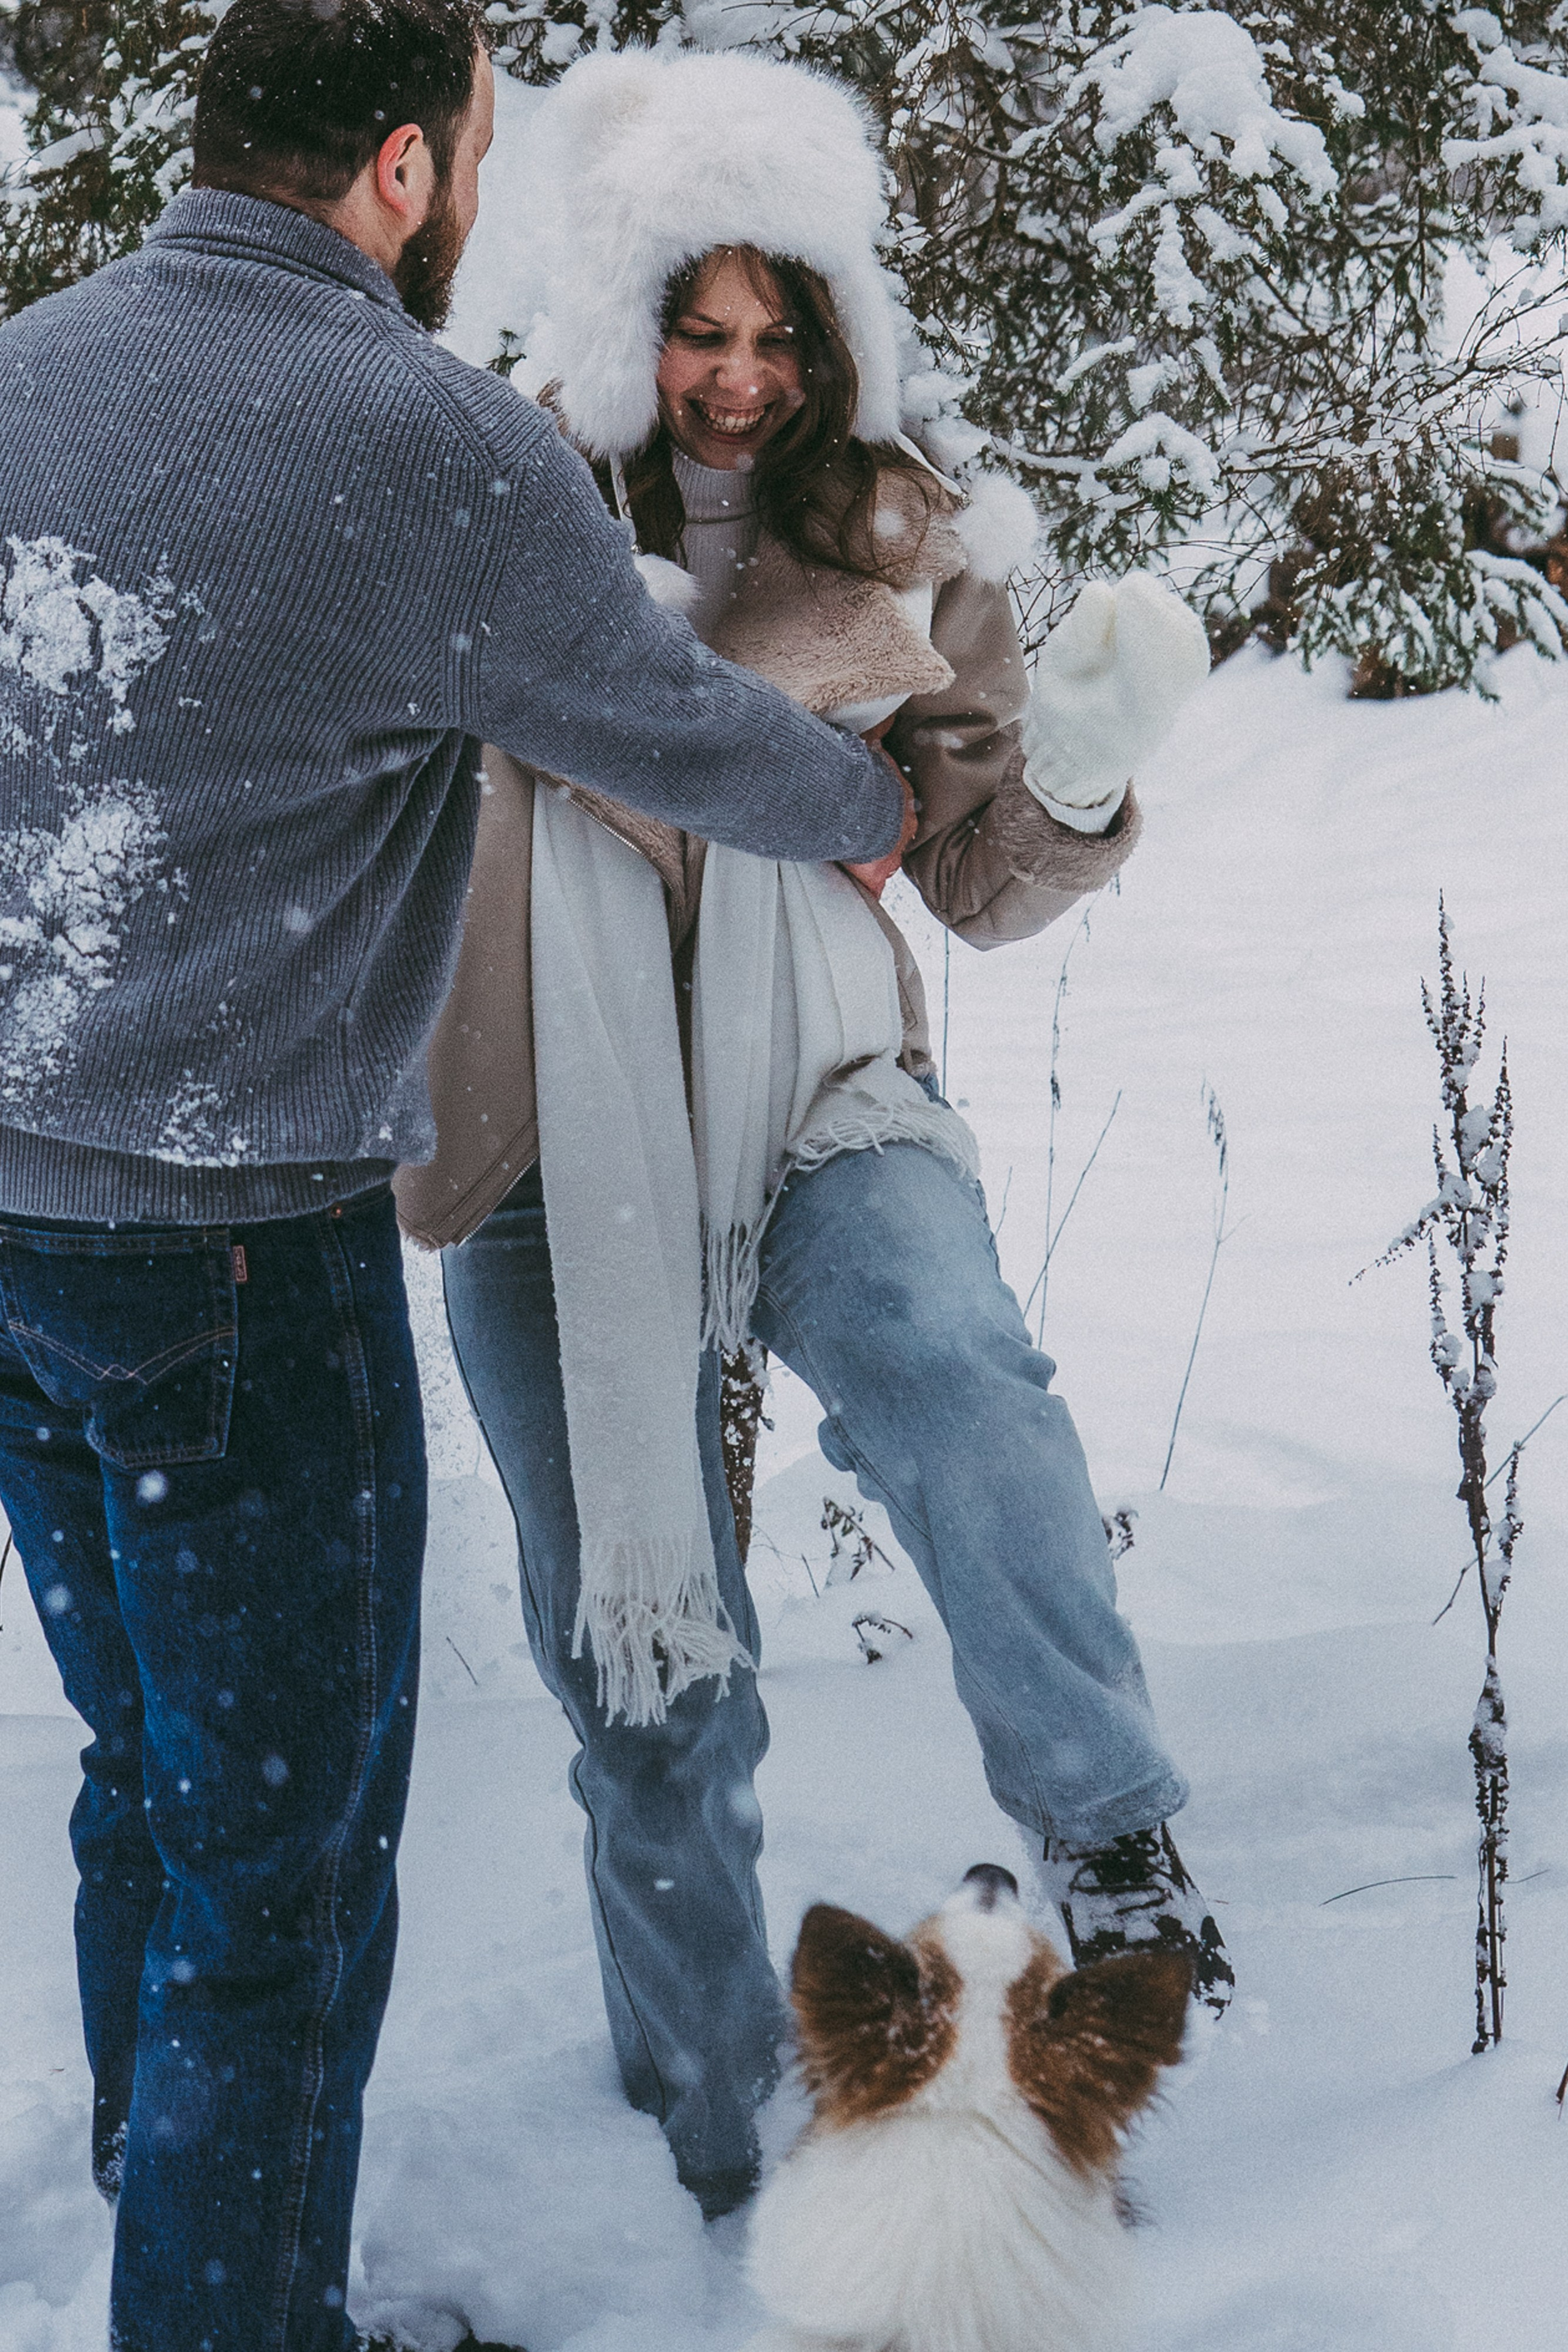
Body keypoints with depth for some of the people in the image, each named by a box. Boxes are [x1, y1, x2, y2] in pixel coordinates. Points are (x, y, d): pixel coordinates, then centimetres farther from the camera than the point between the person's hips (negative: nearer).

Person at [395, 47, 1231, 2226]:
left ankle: (1110, 1828, -27)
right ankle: (704, 2106, 26)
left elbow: (981, 883, 9)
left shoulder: (906, 551, 3)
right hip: (557, 1147, 0)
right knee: (641, 1662, 7)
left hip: (821, 1106, 0)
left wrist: (1076, 771, -13)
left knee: (947, 1366, -36)